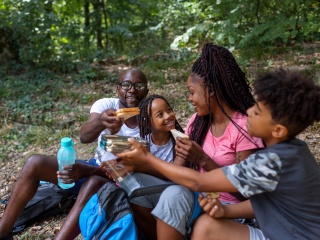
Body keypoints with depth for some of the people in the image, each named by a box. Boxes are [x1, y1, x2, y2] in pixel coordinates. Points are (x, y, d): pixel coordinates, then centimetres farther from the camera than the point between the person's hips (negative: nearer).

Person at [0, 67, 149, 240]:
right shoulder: (105, 105, -10)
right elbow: (84, 137, -29)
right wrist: (100, 121, -52)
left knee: (93, 183, -39)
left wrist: (87, 171, -31)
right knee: (35, 163, -12)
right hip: (95, 167, 5)